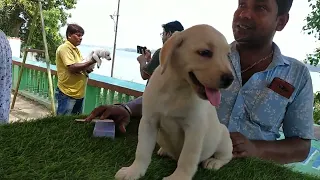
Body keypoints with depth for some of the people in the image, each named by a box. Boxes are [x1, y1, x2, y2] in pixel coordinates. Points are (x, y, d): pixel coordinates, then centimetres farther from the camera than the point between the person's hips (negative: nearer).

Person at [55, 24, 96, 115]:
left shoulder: (76, 49, 14)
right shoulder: (64, 48, -12)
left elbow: (80, 66, 15)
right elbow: (72, 68, -23)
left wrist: (87, 68, -7)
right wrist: (91, 62, -19)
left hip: (79, 93, 9)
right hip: (67, 94, -9)